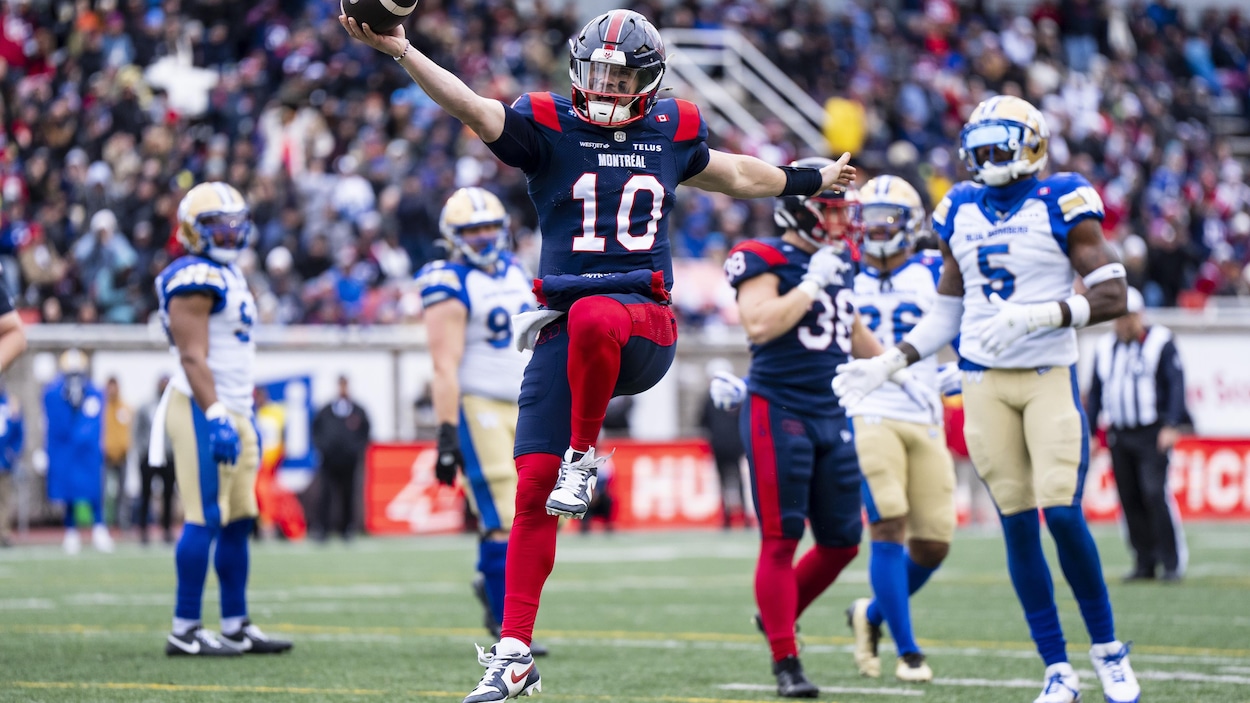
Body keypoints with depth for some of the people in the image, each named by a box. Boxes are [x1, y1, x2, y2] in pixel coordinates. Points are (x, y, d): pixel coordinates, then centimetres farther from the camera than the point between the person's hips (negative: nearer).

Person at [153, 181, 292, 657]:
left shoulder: (229, 275, 19)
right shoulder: (194, 280, -13)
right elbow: (194, 357, -20)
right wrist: (216, 418, -26)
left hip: (233, 412, 10)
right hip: (204, 411, -10)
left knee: (239, 521, 10)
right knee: (206, 519, -10)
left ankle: (236, 626, 15)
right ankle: (185, 631, -7)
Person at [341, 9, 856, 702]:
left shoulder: (672, 129, 11)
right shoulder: (548, 125, 3)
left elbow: (730, 173, 31)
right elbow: (471, 107, -12)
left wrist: (809, 181, 44)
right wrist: (400, 51, -27)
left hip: (643, 322, 0)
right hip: (562, 327, 0)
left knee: (591, 316, -40)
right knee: (532, 494, -5)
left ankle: (583, 456, -14)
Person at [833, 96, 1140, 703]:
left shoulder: (1062, 204, -5)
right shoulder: (961, 212, 11)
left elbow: (1112, 297, -11)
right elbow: (947, 314, 19)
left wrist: (1035, 315, -23)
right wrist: (886, 364, 10)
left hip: (1051, 376, -4)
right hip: (984, 381, 4)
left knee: (1062, 512, -15)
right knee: (1017, 524, 1)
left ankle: (1108, 649, 4)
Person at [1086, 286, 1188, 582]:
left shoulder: (1160, 342, -2)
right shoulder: (1105, 347, 12)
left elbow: (1176, 384, -7)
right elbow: (1096, 392, 18)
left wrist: (1171, 425, -17)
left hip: (1153, 433, -5)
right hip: (1119, 435, 5)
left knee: (1155, 493, -16)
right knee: (1130, 499, 2)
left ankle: (1173, 561, -10)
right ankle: (1144, 563, 9)